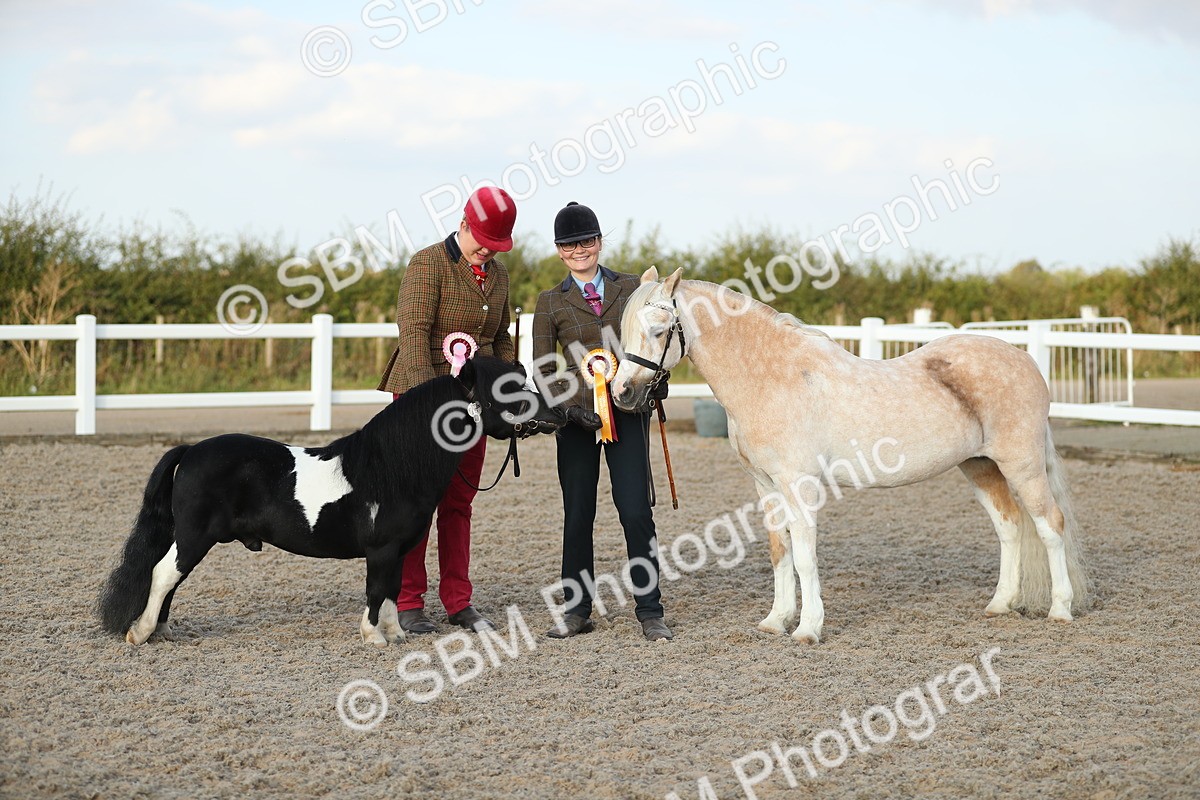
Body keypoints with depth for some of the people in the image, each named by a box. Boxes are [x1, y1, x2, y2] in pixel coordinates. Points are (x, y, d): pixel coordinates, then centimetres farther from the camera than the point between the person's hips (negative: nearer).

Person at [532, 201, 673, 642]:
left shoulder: (631, 287, 9)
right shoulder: (550, 302, 7)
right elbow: (542, 369, 4)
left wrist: (655, 386, -1)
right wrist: (572, 404, -11)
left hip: (628, 410, 0)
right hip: (578, 417, 0)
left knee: (635, 511, -6)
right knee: (577, 514, 4)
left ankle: (650, 612, 1)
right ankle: (576, 610, 14)